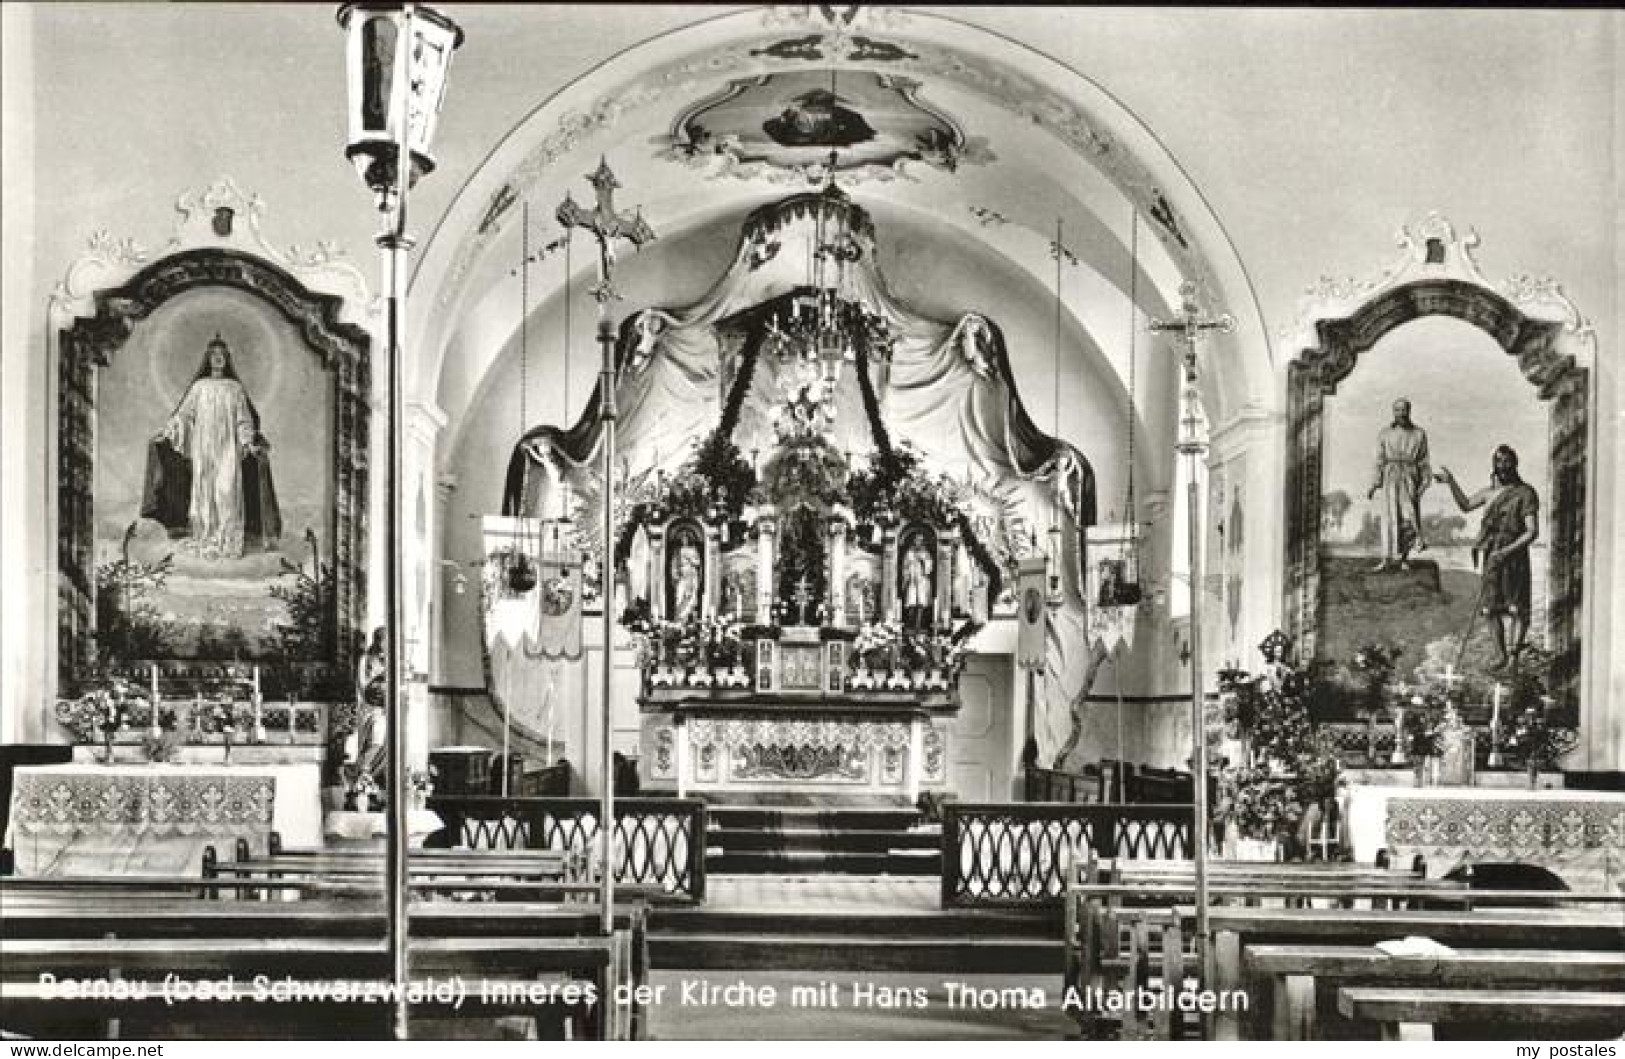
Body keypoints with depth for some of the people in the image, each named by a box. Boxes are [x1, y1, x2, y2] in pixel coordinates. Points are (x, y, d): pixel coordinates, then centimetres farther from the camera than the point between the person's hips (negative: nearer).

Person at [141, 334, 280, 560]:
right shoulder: (199, 387, 9)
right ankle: (205, 541, 0)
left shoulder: (235, 388, 8)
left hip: (228, 447, -1)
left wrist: (249, 443, -7)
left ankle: (228, 542, -7)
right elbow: (184, 415, 7)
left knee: (228, 491, -8)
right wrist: (166, 433, -4)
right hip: (203, 446, 1)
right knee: (204, 491, -2)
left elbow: (244, 420, 5)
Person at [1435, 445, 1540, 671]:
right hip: (1490, 559, 6)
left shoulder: (1525, 493, -7)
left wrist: (1507, 551, -21)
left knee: (1516, 609, -6)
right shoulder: (1491, 491, 11)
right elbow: (1466, 504, 27)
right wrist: (1450, 481, 15)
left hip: (1513, 558, -6)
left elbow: (1532, 532, -12)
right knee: (1491, 609, 7)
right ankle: (1500, 655, 17)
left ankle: (1513, 656, -4)